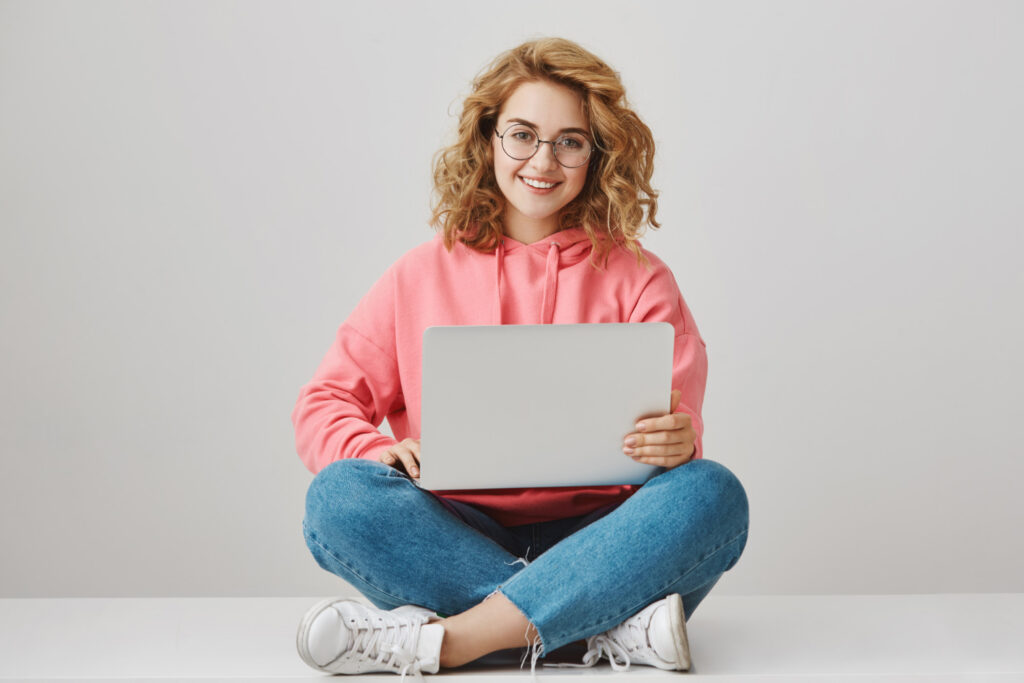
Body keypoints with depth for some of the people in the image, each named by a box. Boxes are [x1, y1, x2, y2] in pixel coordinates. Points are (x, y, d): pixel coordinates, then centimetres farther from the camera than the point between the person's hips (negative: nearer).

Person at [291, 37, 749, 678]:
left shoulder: (639, 280, 9)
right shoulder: (420, 277, 11)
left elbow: (680, 431, 3)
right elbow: (325, 404, 10)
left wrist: (678, 443, -23)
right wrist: (378, 451, -13)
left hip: (592, 538, 0)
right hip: (455, 536, 1)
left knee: (712, 491, -28)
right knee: (339, 495, -27)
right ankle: (615, 629, -31)